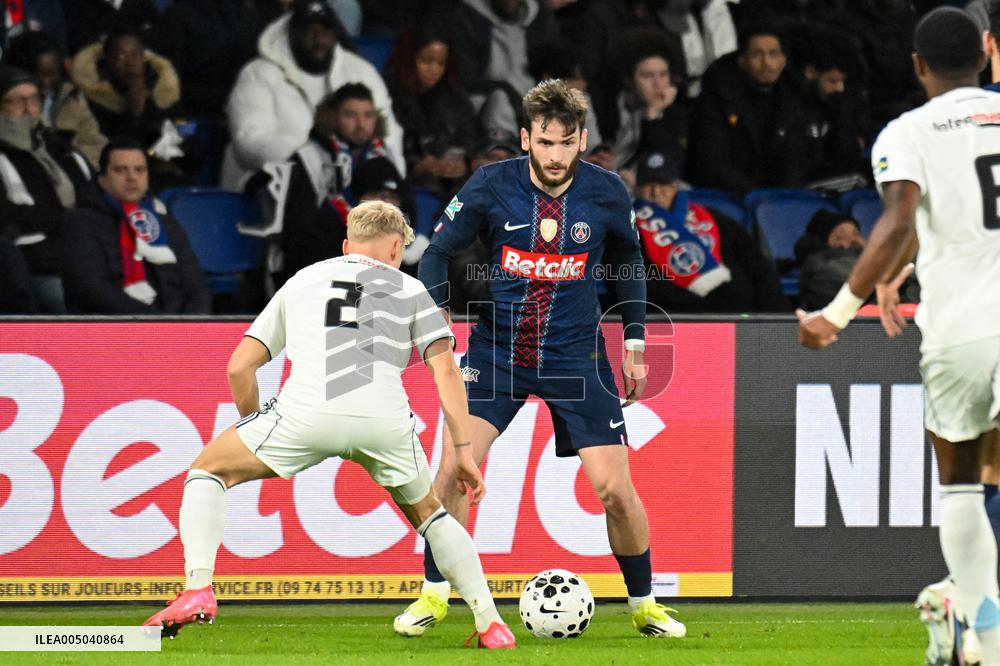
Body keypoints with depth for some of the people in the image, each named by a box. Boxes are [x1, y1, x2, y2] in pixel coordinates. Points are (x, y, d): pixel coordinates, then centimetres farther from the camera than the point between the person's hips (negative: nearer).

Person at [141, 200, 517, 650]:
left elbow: (239, 367, 25)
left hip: (305, 415, -1)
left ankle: (197, 591, 1)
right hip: (385, 422, 1)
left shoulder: (302, 280, 28)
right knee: (427, 513, 27)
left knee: (207, 471, 20)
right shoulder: (409, 290, 24)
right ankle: (490, 625, 18)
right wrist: (462, 450, 10)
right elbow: (445, 368, 10)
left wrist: (255, 431, 36)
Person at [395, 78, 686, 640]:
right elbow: (439, 251, 0)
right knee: (456, 463, -17)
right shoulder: (491, 187, -10)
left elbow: (630, 263, 12)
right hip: (498, 348, 0)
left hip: (576, 354, 0)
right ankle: (434, 596, -1)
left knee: (615, 489, -5)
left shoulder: (607, 194, -6)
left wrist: (635, 346, 11)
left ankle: (644, 604, 17)